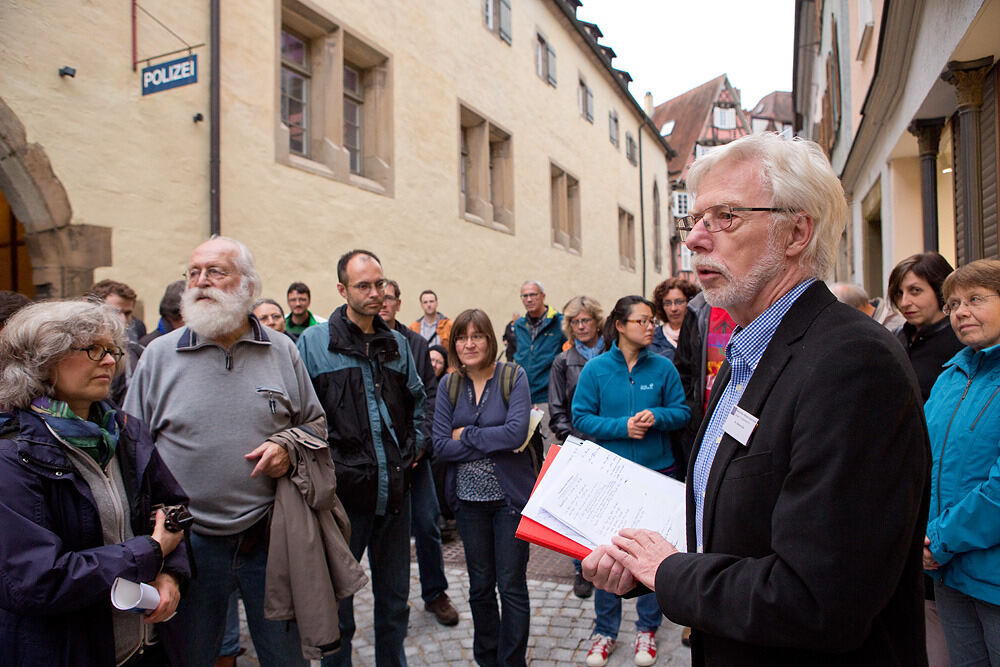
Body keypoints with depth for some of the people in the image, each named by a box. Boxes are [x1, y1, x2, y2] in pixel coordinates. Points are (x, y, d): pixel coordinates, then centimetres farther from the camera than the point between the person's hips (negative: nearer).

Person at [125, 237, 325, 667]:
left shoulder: (282, 351, 1)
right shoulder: (159, 354, -1)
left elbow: (317, 423, 11)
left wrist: (289, 446, -11)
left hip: (271, 537, 1)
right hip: (190, 542, 0)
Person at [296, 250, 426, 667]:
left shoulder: (397, 344, 9)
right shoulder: (313, 343, -5)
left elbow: (417, 401, 22)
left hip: (395, 490, 4)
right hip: (344, 491, -4)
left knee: (394, 597, 18)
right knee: (336, 598, 11)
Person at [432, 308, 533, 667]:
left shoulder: (513, 376, -7)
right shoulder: (449, 385, 1)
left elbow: (516, 432, -20)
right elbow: (441, 445, -7)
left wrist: (466, 434, -12)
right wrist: (493, 443, -15)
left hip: (510, 495, -3)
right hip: (468, 498, 3)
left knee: (511, 586, 4)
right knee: (480, 586, 16)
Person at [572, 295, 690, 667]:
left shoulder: (663, 367, -2)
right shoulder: (596, 369, -5)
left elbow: (683, 412, 2)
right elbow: (581, 417, -6)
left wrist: (657, 416, -18)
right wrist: (621, 427, -18)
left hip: (656, 470, 1)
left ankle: (647, 628, 32)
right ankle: (605, 630, 27)